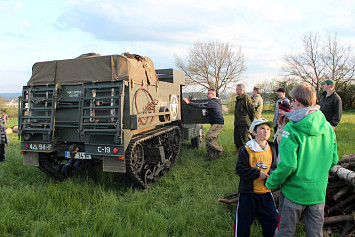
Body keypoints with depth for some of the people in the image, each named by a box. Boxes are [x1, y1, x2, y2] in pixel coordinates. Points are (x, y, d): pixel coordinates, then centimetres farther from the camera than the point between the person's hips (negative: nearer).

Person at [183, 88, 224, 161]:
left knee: (208, 138, -15)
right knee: (211, 139, 7)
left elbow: (200, 105, -20)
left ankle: (219, 149, -2)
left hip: (218, 124, -11)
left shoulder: (212, 102, -15)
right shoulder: (217, 102, 19)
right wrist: (208, 112, 19)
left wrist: (188, 102, -15)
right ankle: (211, 156, 9)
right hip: (216, 124, 11)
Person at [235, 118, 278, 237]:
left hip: (266, 191, 4)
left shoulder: (271, 149, 6)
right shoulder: (246, 149, -11)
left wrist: (270, 174, -10)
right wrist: (258, 173, -19)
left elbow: (274, 167, 12)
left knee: (272, 219, 10)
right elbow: (240, 169, -14)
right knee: (244, 220, 7)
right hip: (248, 192, -4)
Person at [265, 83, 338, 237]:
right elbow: (333, 160, 7)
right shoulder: (327, 127, -1)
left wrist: (271, 183, -8)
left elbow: (288, 164, -23)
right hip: (319, 192, 5)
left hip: (294, 191, -5)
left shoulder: (292, 129, -19)